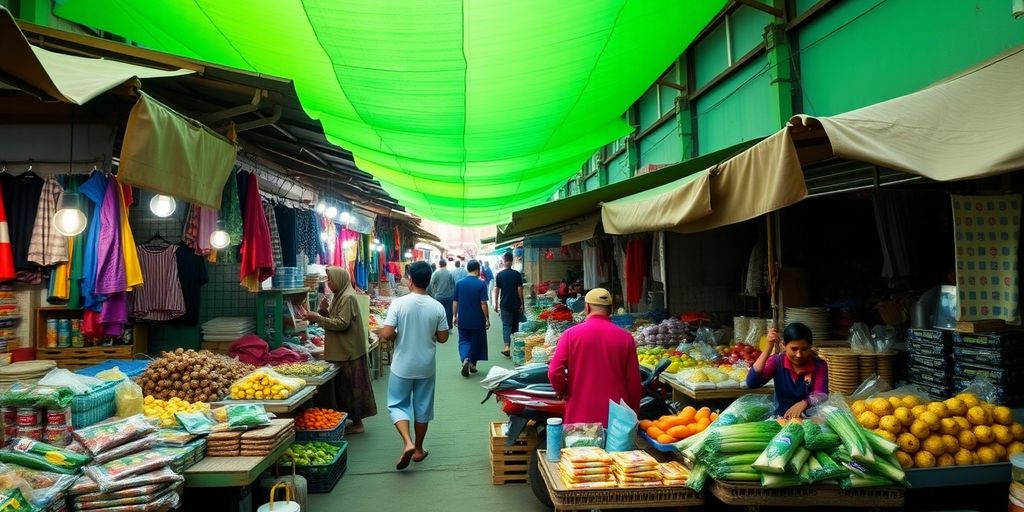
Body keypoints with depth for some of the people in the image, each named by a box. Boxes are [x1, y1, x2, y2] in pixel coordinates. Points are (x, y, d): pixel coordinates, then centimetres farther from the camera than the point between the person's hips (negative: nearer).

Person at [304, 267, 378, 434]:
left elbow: (342, 324, -22)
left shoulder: (347, 298, -17)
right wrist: (325, 312, 1)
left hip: (350, 352, -10)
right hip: (343, 351, 10)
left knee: (352, 387, -2)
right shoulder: (340, 296, 13)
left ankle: (357, 424, 6)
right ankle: (355, 421, 21)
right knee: (345, 387, 14)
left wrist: (318, 318, -19)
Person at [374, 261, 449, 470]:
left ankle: (407, 443, -7)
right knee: (422, 407, 15)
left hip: (402, 366, -2)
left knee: (397, 404, 12)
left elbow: (387, 334, -18)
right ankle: (418, 450, 25)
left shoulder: (399, 303, -15)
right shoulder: (437, 307, -8)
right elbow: (443, 338, -1)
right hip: (425, 366, 2)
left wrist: (389, 334, 5)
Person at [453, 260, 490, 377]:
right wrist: (487, 319, -6)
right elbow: (483, 303, -15)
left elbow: (455, 302, 4)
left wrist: (455, 316, 15)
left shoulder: (459, 283, -1)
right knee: (476, 342, 14)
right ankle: (472, 364, 22)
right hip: (477, 320, -2)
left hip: (462, 320, 2)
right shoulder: (481, 284, -12)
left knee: (464, 340, 12)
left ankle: (465, 360, -12)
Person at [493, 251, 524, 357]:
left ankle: (507, 346, -18)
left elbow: (496, 290, -1)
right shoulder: (517, 274, -4)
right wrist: (521, 304, 3)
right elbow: (520, 289, -4)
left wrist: (496, 304, 7)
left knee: (506, 325, -2)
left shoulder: (500, 275, -2)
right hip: (516, 304, 1)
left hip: (504, 304, -1)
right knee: (515, 324, 14)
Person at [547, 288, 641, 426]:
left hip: (579, 416, -1)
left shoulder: (571, 334, -6)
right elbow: (633, 382, 0)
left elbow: (554, 373, -11)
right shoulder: (625, 337, -3)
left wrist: (563, 392, 9)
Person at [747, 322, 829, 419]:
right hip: (781, 417, -1)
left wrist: (804, 403, -40)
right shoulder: (777, 361, -5)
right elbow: (751, 383, -20)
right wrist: (768, 348, -25)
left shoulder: (819, 365, -5)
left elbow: (821, 396, -17)